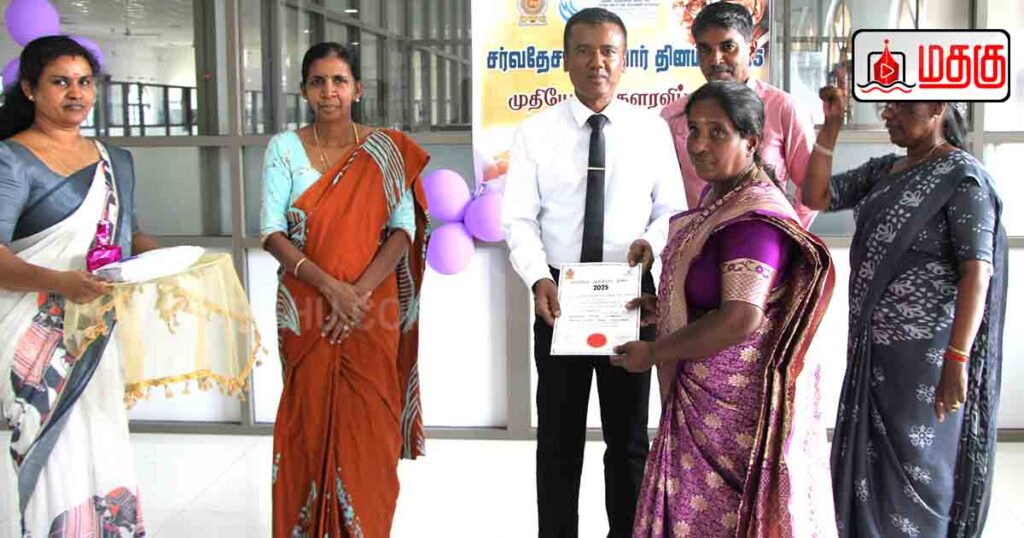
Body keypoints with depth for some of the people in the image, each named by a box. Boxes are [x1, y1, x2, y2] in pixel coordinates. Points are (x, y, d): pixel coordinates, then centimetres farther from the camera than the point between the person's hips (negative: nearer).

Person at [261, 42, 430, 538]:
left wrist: (360, 292, -16)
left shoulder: (386, 150, 2)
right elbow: (272, 232, -5)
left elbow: (404, 229, -4)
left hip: (373, 311, 0)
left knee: (370, 428, 2)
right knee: (310, 422, 5)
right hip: (306, 311, 0)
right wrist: (329, 286, -17)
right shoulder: (284, 148, 2)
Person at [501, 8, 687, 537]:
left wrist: (652, 240, -19)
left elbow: (671, 208, 3)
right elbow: (519, 218, -5)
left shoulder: (652, 130, 0)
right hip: (559, 292, 0)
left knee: (629, 434, 14)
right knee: (558, 436, 11)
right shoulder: (535, 131, -2)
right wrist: (538, 278, -20)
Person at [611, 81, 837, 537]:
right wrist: (661, 309, 6)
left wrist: (653, 353, -18)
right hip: (709, 396, 9)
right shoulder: (719, 198, 8)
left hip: (737, 406, -9)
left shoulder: (755, 217, -23)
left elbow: (739, 320, -29)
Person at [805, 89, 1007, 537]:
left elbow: (977, 272, -17)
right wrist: (830, 128, 2)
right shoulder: (883, 171, 12)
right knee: (866, 467, 15)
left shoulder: (961, 176, -11)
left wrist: (957, 359, -24)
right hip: (872, 349, 7)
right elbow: (816, 197, 11)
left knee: (911, 472, 2)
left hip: (924, 353, -7)